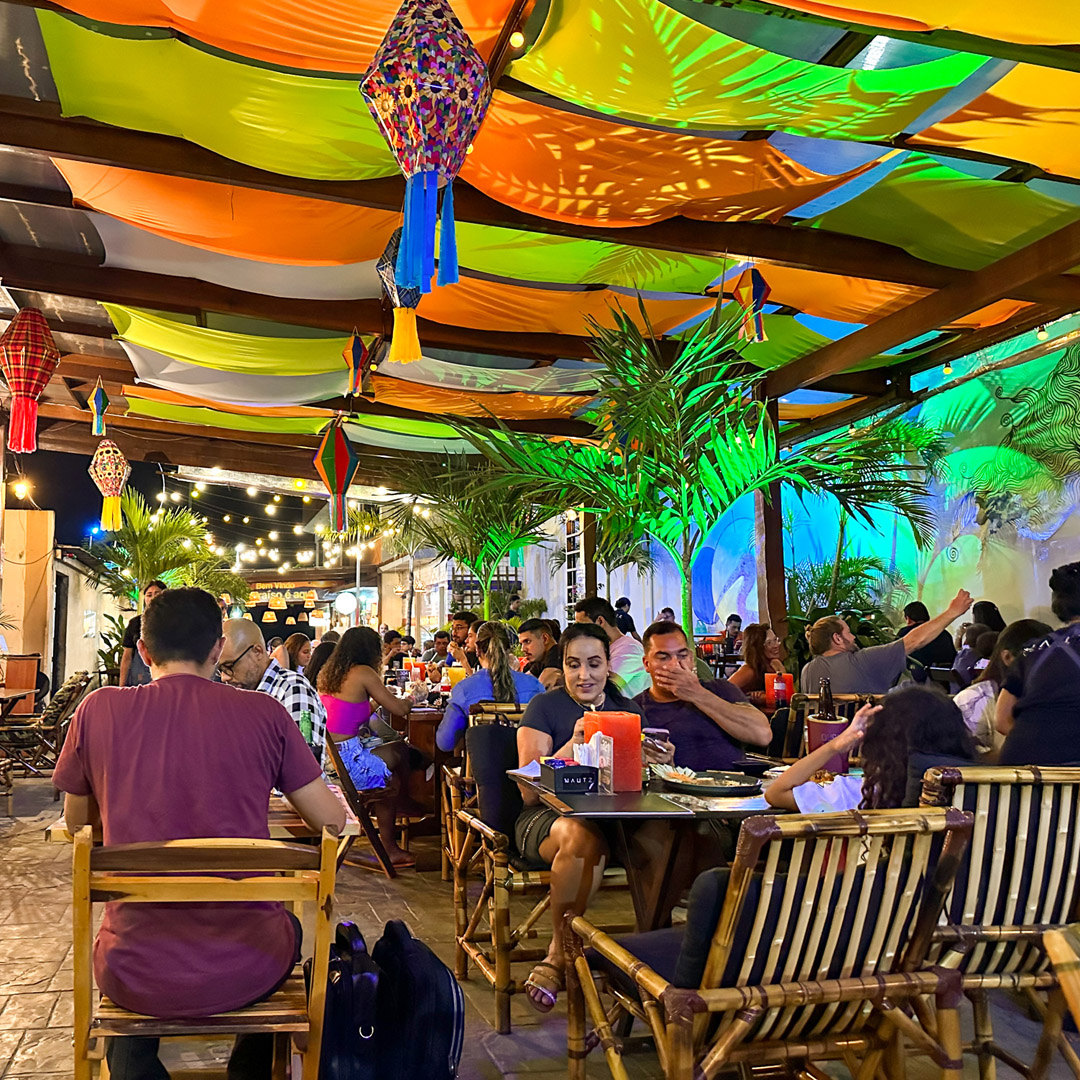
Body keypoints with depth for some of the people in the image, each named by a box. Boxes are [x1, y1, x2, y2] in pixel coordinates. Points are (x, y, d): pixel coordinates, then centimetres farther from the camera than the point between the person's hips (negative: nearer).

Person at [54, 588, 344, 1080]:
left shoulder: (99, 710, -5)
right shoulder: (264, 713, -8)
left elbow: (76, 823, 10)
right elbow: (331, 821, 0)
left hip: (136, 977, 1)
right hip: (243, 971, 0)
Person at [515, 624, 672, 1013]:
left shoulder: (628, 710, 15)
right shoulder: (544, 708, 3)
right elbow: (529, 792, -7)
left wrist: (661, 763, -8)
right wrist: (573, 744, -18)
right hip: (548, 817, -3)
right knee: (584, 836, -37)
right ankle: (560, 954, -16)